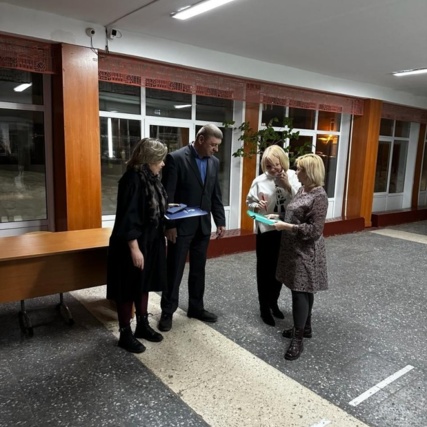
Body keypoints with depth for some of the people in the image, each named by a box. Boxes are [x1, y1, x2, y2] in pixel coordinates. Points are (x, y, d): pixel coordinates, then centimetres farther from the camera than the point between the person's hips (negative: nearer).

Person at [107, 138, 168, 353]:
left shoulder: (150, 177, 5)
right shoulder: (132, 179, -21)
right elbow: (128, 217, -24)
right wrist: (134, 248, -24)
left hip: (150, 242, 9)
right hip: (132, 245, -9)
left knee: (144, 284, 20)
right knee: (129, 288, 6)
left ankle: (142, 325, 36)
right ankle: (125, 333, 22)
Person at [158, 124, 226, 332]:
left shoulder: (214, 162, 6)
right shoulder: (176, 158, -13)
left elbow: (216, 195, 11)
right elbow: (167, 195, -13)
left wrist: (220, 220, 7)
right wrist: (169, 225, -14)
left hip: (203, 226, 6)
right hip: (181, 226, -5)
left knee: (198, 270, 15)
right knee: (174, 270, 5)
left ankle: (196, 307, 30)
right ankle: (167, 311, 20)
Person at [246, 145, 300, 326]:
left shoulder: (292, 177, -3)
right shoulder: (260, 181, -8)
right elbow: (249, 202, 0)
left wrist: (288, 186, -21)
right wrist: (257, 206, -21)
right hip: (266, 231, -2)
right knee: (265, 269, 6)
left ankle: (274, 302, 38)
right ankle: (264, 307, 24)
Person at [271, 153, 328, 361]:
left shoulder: (319, 196, -18)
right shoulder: (302, 190, 9)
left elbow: (315, 230, -21)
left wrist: (287, 226, -22)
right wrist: (279, 218, 5)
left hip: (306, 252, -9)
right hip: (295, 248, 9)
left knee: (301, 292, -4)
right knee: (303, 290, 17)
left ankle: (298, 339, 7)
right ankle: (304, 327, 31)